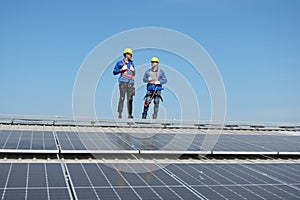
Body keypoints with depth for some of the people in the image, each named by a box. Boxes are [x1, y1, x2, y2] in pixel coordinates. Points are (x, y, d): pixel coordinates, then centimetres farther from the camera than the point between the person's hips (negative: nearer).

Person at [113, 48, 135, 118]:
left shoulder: (131, 63, 18)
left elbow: (134, 74, 24)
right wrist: (121, 69, -10)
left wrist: (133, 70, 3)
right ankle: (120, 113, -8)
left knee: (130, 98, 0)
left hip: (130, 82, 4)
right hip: (123, 82, -4)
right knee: (122, 98, -10)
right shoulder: (119, 63, 5)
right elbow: (114, 72, 3)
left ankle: (129, 114, 3)